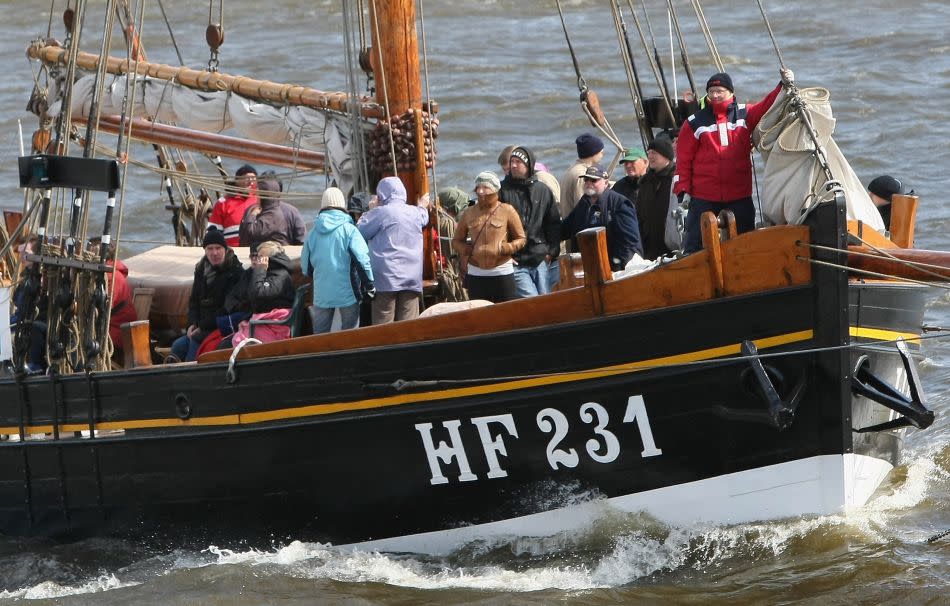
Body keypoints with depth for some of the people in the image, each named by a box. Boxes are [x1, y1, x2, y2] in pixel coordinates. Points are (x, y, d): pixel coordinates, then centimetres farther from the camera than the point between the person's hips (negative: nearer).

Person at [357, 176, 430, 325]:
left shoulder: (380, 213, -7)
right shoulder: (415, 213, 11)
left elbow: (360, 232, -2)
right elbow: (423, 218, 35)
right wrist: (422, 207, 56)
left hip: (387, 278, -5)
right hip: (412, 278, 5)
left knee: (383, 324, -4)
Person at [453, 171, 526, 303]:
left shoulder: (507, 211, -1)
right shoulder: (469, 213, 8)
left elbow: (520, 239, 2)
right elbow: (457, 241, 15)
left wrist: (502, 249, -15)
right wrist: (467, 249, -6)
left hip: (502, 273, -3)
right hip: (475, 275, 3)